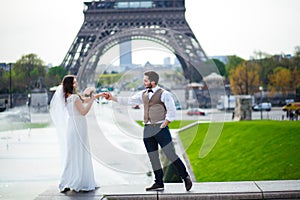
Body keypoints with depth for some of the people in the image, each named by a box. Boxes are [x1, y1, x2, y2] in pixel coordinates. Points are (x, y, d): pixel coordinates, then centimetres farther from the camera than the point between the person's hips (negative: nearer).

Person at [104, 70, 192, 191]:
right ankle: (159, 183, 17)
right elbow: (128, 101, 15)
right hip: (147, 129, 6)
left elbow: (172, 112, -8)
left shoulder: (163, 94, -5)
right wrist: (112, 98, 8)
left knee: (171, 155, -7)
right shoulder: (143, 94, 14)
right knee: (153, 158, 8)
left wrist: (163, 125, -11)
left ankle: (185, 177, 8)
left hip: (160, 128, -6)